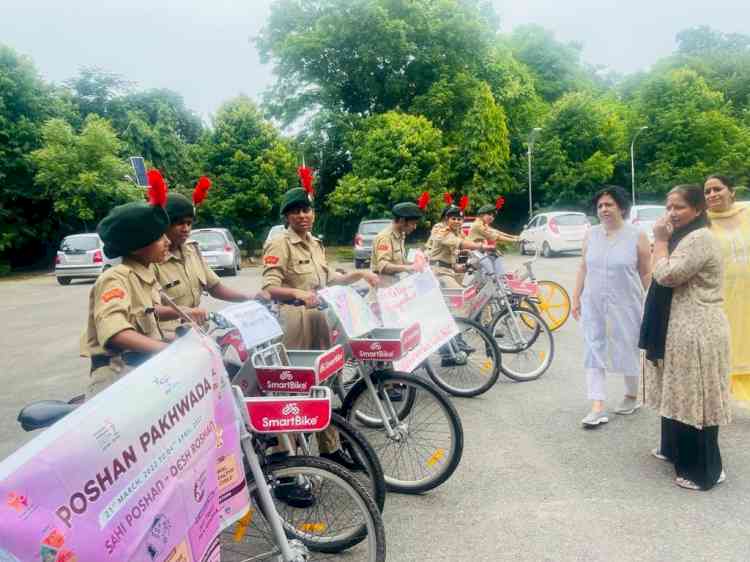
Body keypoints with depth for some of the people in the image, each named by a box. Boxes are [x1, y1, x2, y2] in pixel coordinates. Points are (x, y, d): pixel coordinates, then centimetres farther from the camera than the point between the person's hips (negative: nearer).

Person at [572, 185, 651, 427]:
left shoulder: (637, 236, -5)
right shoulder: (590, 235, 5)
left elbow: (646, 274, -3)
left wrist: (649, 305, -4)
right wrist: (576, 298, 6)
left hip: (626, 306, -3)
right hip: (593, 306, 3)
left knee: (628, 351, 12)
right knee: (594, 353, -1)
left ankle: (632, 396, 34)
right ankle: (598, 408, 1)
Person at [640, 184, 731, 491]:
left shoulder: (700, 238, -17)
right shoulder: (684, 237, 16)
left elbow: (666, 275, -22)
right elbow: (665, 276, 18)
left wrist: (660, 240, -13)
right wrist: (664, 241, 7)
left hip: (697, 331, -11)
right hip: (680, 328, 11)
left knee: (695, 399, -3)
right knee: (679, 393, 19)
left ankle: (704, 470, 8)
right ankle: (674, 448, 34)